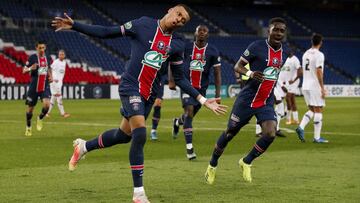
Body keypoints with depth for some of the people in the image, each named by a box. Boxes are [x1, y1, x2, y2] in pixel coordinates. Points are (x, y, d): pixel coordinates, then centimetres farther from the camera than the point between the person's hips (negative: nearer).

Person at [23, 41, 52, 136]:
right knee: (30, 108, 6)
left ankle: (40, 118, 11)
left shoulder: (47, 58, 6)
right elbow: (24, 70, -6)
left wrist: (50, 76, 6)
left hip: (45, 87, 2)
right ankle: (28, 127, 27)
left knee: (47, 104, -19)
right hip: (34, 87, -2)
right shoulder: (32, 57, -7)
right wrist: (30, 68, -28)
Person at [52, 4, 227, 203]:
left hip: (149, 94, 6)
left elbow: (180, 79, 12)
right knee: (140, 133, -20)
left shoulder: (177, 45, 6)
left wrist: (203, 100, 5)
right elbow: (107, 32, -3)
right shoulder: (144, 24, -5)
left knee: (124, 134, 13)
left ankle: (83, 146, 42)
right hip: (130, 86, -6)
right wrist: (74, 25, -9)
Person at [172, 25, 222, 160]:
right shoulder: (186, 48, -3)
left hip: (202, 88, 2)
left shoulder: (213, 52, -4)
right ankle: (189, 147, -15)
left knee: (190, 115, 11)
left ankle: (177, 122, 49)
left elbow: (217, 73, -2)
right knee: (189, 112, -17)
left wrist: (217, 94, -7)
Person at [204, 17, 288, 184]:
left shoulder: (283, 53, 7)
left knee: (270, 134, -16)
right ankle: (212, 165, 27)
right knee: (230, 132, 5)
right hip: (247, 99, -4)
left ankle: (246, 162, 8)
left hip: (266, 102, 5)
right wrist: (250, 73, -29)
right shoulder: (257, 47, -12)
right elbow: (238, 66, -9)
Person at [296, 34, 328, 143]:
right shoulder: (319, 55, -12)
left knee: (311, 110, 16)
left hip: (305, 86, 7)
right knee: (318, 110, -1)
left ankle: (301, 127, -5)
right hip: (315, 86, -7)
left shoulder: (306, 54, 12)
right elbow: (319, 72, -18)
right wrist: (322, 88, -16)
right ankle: (317, 137, 0)